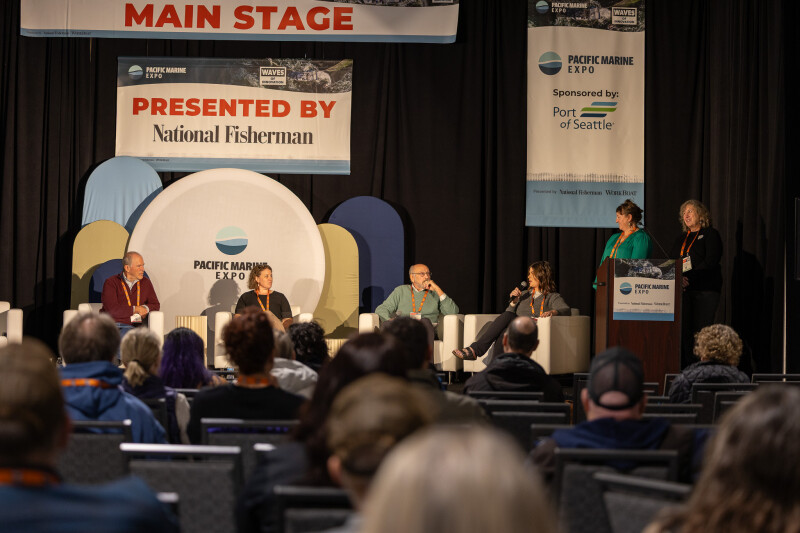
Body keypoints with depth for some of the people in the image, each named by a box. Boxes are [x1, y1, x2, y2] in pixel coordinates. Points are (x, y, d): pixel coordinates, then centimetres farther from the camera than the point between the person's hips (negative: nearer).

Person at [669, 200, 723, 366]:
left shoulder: (710, 234, 5)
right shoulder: (680, 239, 23)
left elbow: (710, 262, -8)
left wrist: (689, 278, -16)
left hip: (704, 290, -5)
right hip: (682, 290, 5)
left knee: (701, 332, -10)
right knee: (682, 330, -4)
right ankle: (685, 367, -3)